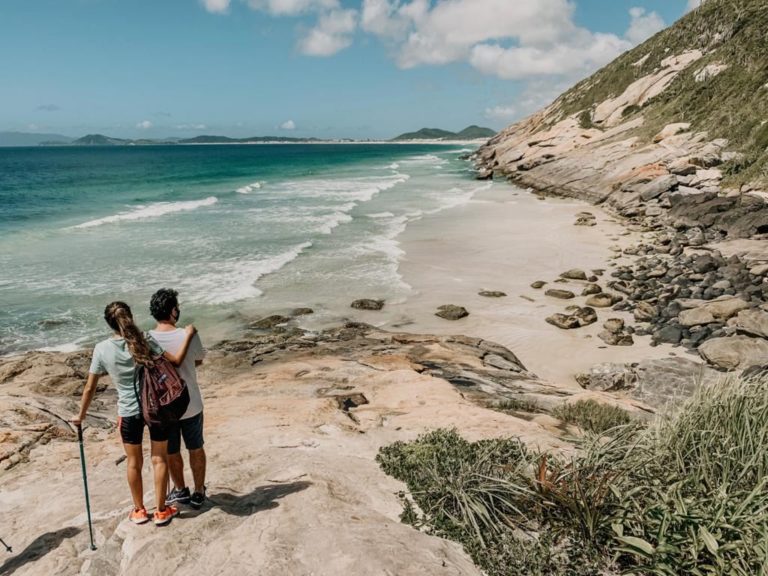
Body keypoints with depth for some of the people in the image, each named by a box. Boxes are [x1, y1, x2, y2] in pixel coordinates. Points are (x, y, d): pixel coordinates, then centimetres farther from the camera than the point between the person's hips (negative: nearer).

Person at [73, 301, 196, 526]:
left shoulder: (102, 349, -8)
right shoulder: (144, 341, -11)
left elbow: (90, 387, -2)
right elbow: (176, 361, -14)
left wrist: (81, 415, 12)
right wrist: (188, 336, -3)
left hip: (129, 412, 1)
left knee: (134, 462, 19)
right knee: (159, 459, 13)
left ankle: (139, 510, 33)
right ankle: (161, 511, 23)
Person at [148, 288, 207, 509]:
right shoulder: (189, 336, -18)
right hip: (191, 405, 0)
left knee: (171, 452, 22)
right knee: (196, 449, 20)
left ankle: (181, 490, 39)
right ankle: (198, 493, 32)